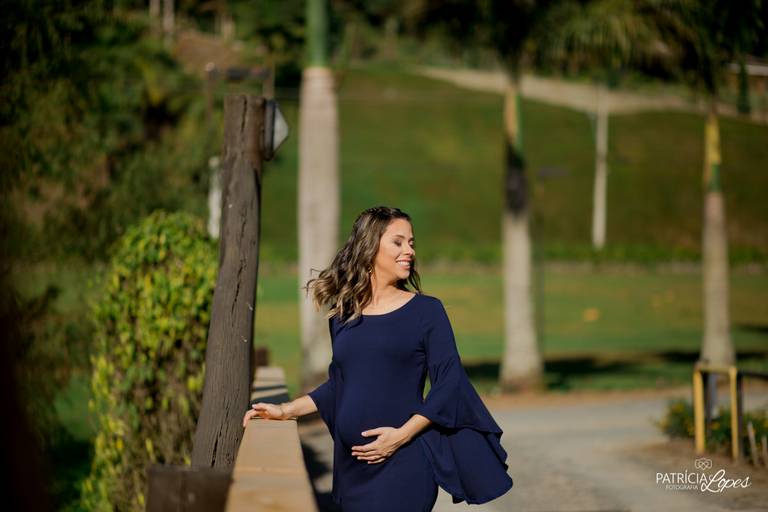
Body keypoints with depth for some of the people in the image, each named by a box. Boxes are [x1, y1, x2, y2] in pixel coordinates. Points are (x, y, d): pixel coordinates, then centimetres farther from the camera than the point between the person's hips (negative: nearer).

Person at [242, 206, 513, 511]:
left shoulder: (426, 310, -2)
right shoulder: (343, 316, 10)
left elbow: (448, 383, -6)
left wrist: (401, 435, -14)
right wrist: (285, 411, 10)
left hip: (404, 463, -4)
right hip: (352, 464, 4)